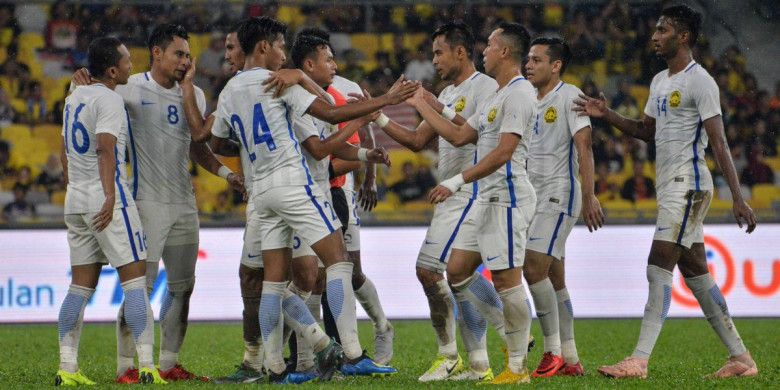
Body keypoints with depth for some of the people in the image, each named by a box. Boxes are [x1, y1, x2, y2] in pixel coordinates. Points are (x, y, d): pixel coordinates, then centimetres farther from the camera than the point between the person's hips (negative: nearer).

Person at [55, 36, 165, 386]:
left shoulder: (74, 97, 16)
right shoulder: (109, 99, -9)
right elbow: (106, 148, -22)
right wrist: (110, 196, -30)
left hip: (75, 200, 8)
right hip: (106, 199, -8)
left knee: (81, 286, 8)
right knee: (135, 280, -6)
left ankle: (67, 369, 3)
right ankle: (147, 366, -12)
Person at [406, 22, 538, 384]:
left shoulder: (518, 93, -13)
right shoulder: (495, 96, 18)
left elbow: (503, 152, -22)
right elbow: (460, 136, 23)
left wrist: (457, 181, -24)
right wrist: (421, 105, 28)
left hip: (506, 198, -10)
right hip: (485, 198, 10)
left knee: (506, 279, -8)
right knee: (457, 272, 9)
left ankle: (517, 367, -2)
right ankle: (511, 334, 16)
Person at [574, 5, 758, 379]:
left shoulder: (699, 81, -12)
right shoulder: (660, 81, 16)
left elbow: (719, 142, -16)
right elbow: (647, 131, 27)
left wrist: (737, 197, -20)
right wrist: (607, 115, 13)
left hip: (687, 185, -10)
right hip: (669, 188, 10)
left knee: (659, 267, -13)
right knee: (694, 271, 9)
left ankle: (639, 361, -17)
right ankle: (740, 357, 13)